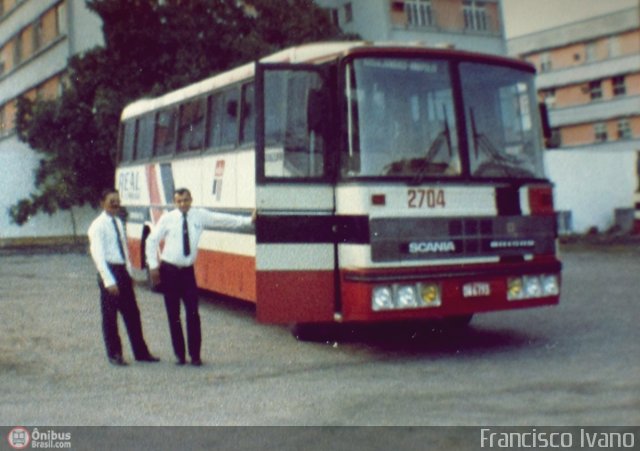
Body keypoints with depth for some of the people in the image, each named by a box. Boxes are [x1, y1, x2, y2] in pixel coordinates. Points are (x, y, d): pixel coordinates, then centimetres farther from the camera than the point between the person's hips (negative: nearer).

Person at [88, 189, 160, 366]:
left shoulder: (118, 222, 12)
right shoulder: (98, 226, -12)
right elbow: (98, 255, -18)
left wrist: (129, 272, 13)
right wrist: (109, 281, -23)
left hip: (123, 270, 7)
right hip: (109, 271, -7)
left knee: (132, 313, 10)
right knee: (110, 315, 5)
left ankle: (141, 352, 18)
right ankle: (114, 354, 17)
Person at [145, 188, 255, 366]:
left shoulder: (200, 216, 0)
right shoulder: (167, 219, -5)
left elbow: (223, 219, -2)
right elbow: (152, 240, 2)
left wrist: (248, 220, -7)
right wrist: (153, 266, -2)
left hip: (187, 271, 1)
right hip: (169, 271, -1)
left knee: (193, 313, -5)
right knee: (173, 315, 4)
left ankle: (195, 355, 5)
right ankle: (179, 354, 16)